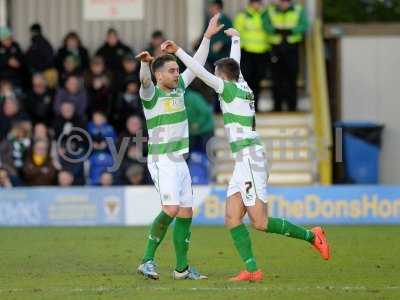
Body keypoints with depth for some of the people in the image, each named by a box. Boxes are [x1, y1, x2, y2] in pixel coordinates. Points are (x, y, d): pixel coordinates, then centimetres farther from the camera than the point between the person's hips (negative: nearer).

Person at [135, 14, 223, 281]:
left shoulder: (178, 88, 10)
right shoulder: (151, 94, -10)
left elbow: (197, 64, 18)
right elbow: (145, 80, -32)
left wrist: (207, 37, 14)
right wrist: (145, 62, -53)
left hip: (180, 161, 8)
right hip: (162, 161, -8)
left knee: (186, 213, 6)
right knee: (171, 209, -21)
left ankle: (182, 268, 13)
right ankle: (147, 260, -13)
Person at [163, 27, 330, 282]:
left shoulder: (230, 88, -5)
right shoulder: (243, 86, 17)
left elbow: (201, 72, -16)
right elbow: (236, 63, 36)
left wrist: (178, 51, -16)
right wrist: (236, 39, 54)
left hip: (249, 157, -9)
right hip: (245, 162, 9)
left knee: (260, 222, -10)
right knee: (232, 218, 1)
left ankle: (312, 236, -1)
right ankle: (252, 270, -6)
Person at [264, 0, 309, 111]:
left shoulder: (299, 10, 4)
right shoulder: (271, 10, 7)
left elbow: (304, 26, -6)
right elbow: (266, 25, -3)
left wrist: (291, 31, -21)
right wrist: (276, 30, -22)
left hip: (292, 47, -1)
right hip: (276, 47, 1)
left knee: (291, 78, -1)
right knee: (277, 78, 1)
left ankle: (292, 105, 4)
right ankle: (277, 105, 7)